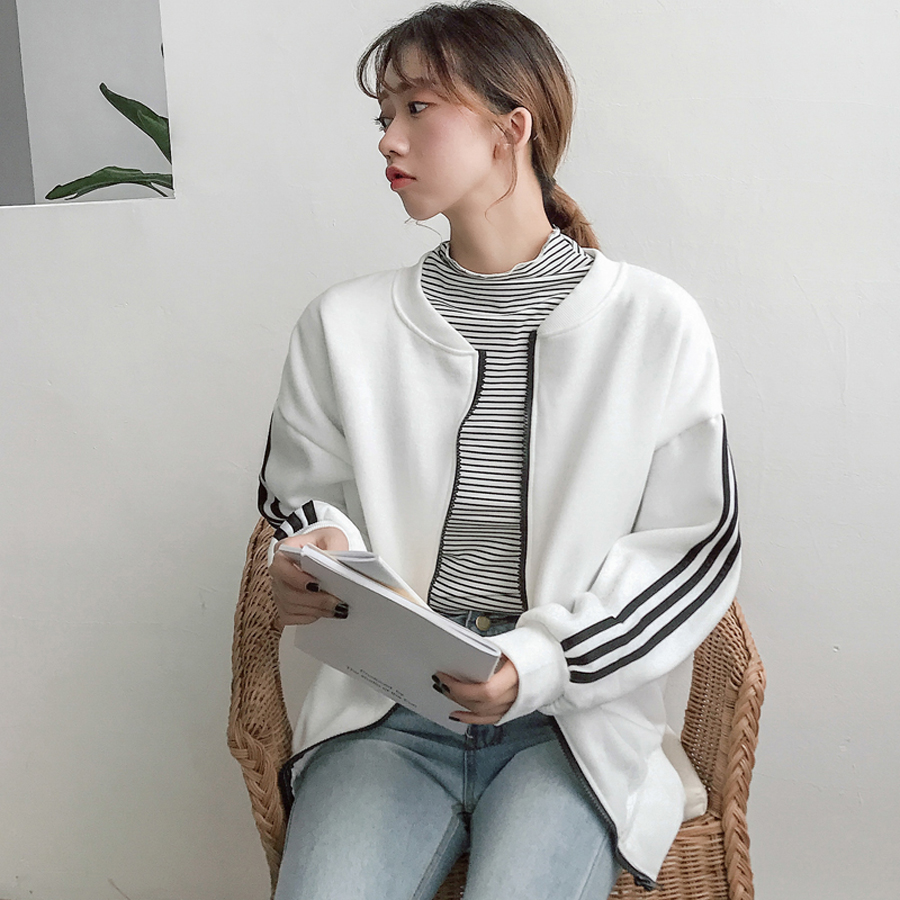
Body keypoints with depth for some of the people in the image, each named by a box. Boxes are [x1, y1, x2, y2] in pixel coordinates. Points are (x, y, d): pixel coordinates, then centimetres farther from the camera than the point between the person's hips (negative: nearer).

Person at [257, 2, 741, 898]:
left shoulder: (654, 323, -1)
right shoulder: (344, 323, 5)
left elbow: (695, 546, 0)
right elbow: (299, 499, 16)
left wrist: (539, 664, -13)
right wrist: (316, 560, -10)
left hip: (572, 721, -1)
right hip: (386, 713, 2)